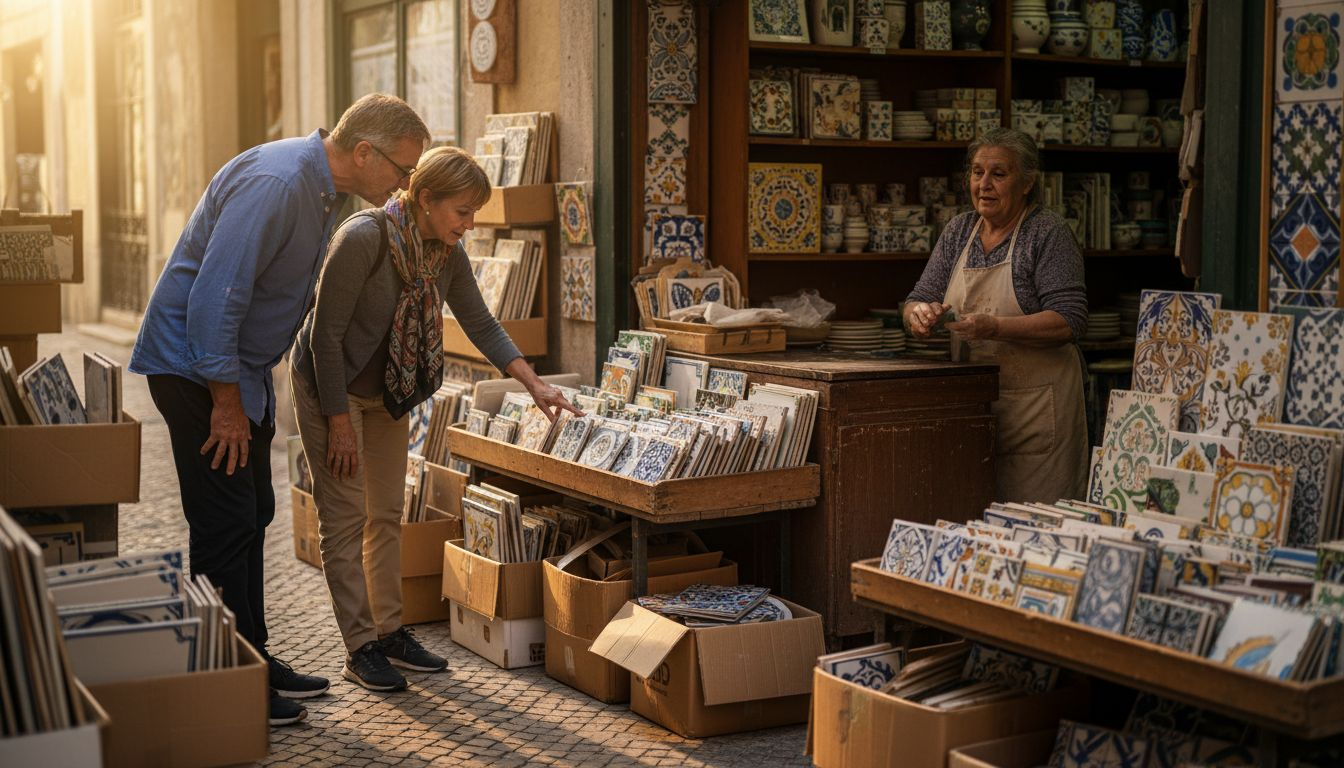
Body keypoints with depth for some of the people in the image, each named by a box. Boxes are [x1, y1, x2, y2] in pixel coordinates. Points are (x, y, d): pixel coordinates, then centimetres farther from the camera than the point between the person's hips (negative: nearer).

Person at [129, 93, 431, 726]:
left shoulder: (324, 189, 6)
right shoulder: (275, 185, -26)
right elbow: (214, 295, -28)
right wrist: (226, 401, -23)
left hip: (242, 367, 10)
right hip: (193, 362, -10)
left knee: (252, 517, 13)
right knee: (225, 525, -8)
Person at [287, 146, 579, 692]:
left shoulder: (448, 253, -7)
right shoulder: (364, 238, -28)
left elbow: (481, 324, 3)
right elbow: (326, 335, -24)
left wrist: (535, 384, -6)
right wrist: (339, 422, -21)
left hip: (389, 391, 7)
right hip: (330, 385, -7)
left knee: (387, 514, 11)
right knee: (346, 517, -5)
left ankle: (390, 632, 21)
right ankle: (360, 650, 1)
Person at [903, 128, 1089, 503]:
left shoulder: (1049, 232, -6)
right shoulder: (959, 230, 12)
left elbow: (1069, 320, -15)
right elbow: (919, 300, 12)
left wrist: (995, 327, -26)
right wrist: (918, 313, -12)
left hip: (1035, 405, -5)